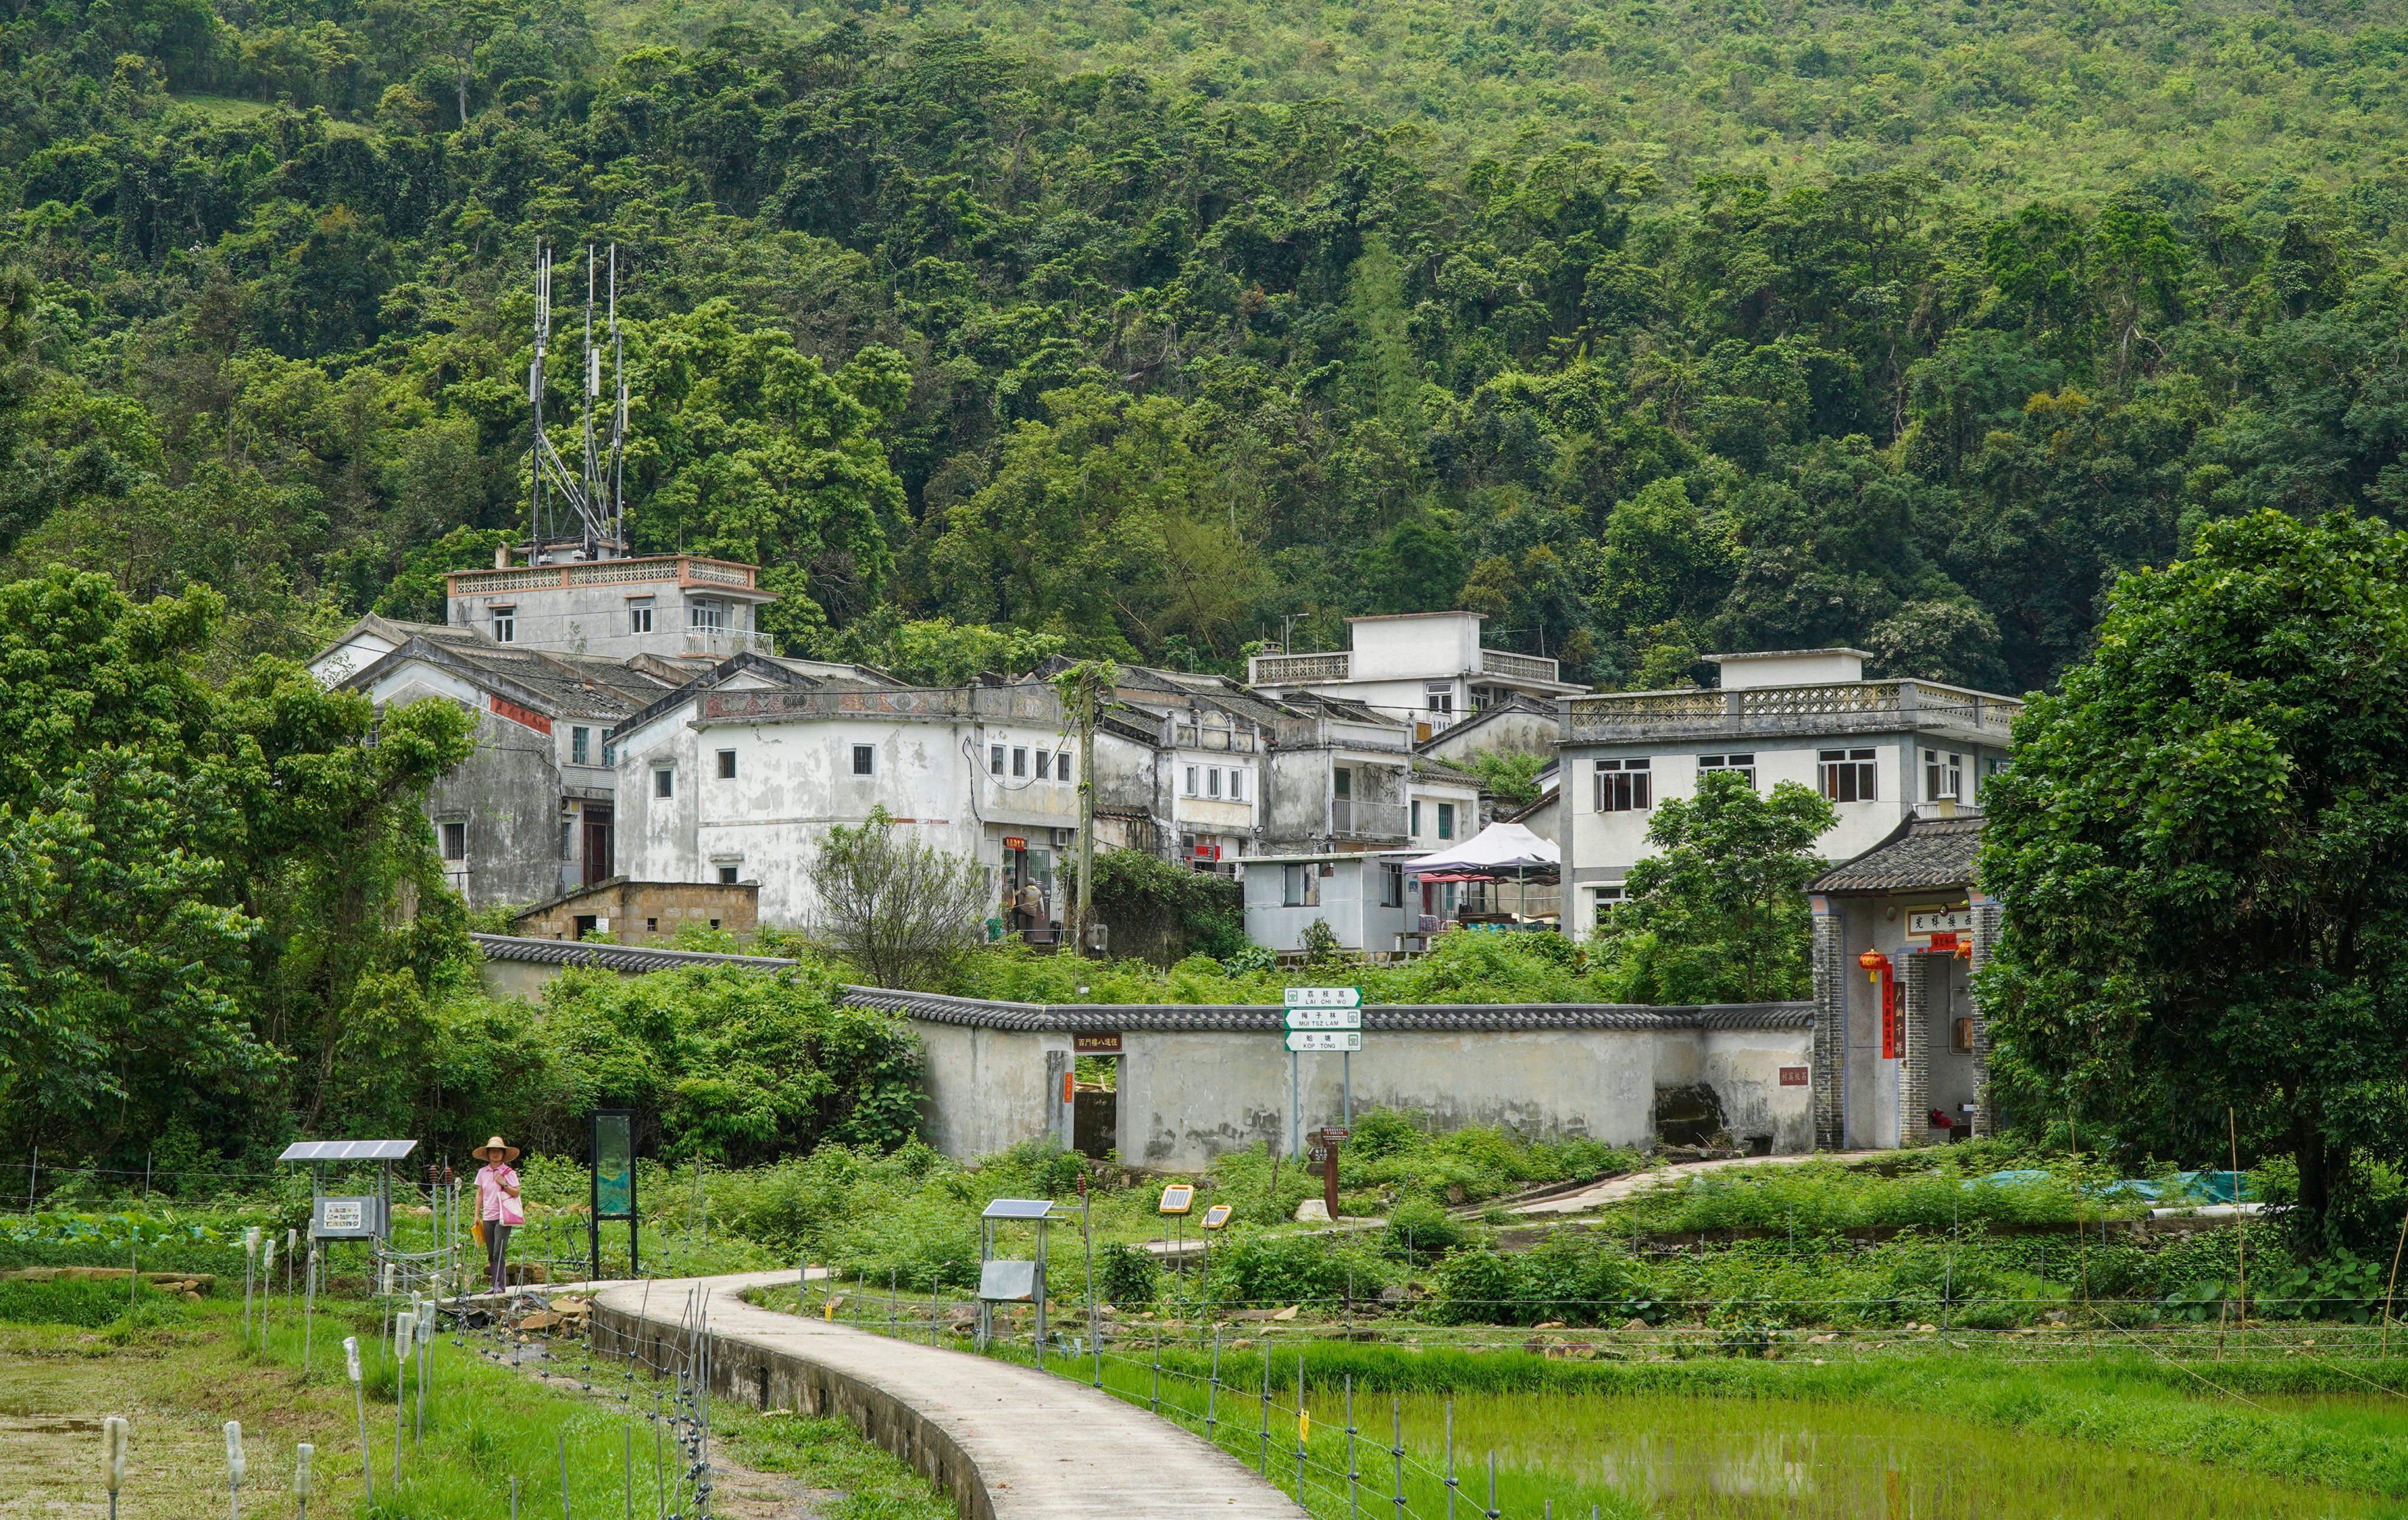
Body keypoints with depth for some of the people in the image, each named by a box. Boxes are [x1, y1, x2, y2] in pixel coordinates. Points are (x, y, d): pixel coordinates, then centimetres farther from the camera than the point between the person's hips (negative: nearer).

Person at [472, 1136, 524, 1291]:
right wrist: (477, 1215, 11)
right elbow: (480, 1194, 14)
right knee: (491, 1254, 6)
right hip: (488, 1217, 5)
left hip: (503, 1217, -5)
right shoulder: (483, 1173, 10)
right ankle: (499, 1284, 11)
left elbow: (516, 1193, -3)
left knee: (499, 1252, -12)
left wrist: (504, 1184, -16)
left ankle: (498, 1285, -12)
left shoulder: (509, 1173, -1)